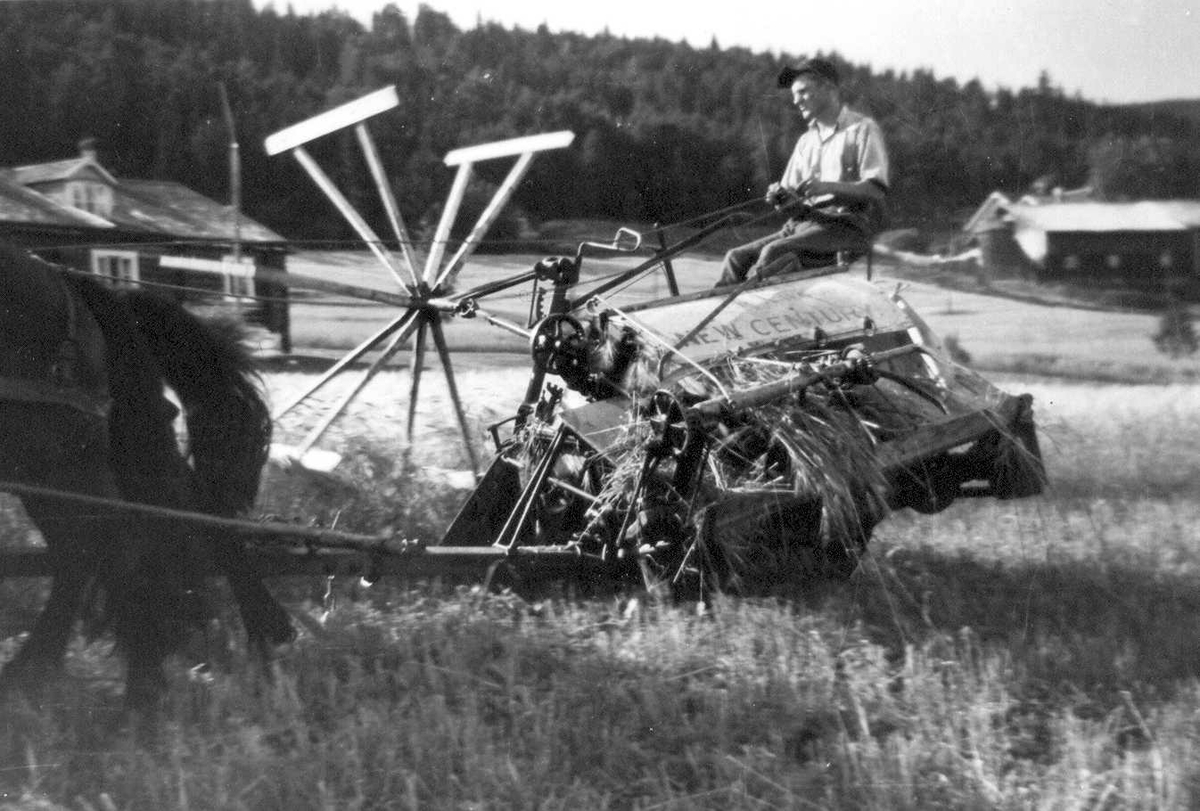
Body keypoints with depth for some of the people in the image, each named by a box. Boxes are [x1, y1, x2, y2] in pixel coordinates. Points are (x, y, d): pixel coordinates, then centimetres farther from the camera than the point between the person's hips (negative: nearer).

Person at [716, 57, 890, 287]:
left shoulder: (862, 128, 1)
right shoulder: (806, 140, 23)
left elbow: (877, 191, -10)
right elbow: (792, 196, 20)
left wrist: (827, 187, -22)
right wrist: (781, 197, -5)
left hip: (847, 223, -7)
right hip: (808, 221, 7)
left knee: (773, 252, -31)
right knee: (736, 257, -15)